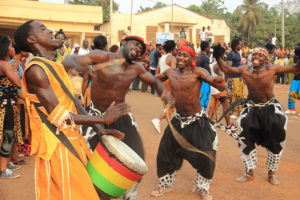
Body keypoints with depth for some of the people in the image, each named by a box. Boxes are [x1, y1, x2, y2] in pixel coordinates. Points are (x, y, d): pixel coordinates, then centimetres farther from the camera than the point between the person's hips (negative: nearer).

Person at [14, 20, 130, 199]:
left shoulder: (57, 66, 15)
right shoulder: (36, 70, -14)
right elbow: (57, 115, -20)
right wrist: (103, 119, -18)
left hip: (71, 141, 9)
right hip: (55, 145, -9)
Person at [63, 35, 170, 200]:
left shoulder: (136, 68, -4)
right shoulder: (102, 57, -16)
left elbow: (155, 82, 13)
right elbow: (68, 60, -19)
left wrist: (164, 94, -8)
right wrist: (76, 64, -43)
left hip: (121, 115, 4)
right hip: (97, 115, -3)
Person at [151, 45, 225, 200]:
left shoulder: (197, 72, -16)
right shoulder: (170, 72, -1)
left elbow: (220, 86, -26)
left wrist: (219, 83, -49)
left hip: (197, 121, -4)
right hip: (178, 120, 4)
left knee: (204, 157, 0)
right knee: (164, 154, 9)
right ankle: (165, 184, 34)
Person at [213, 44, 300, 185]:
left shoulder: (272, 69, -18)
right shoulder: (245, 70, -11)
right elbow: (226, 69, 1)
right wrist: (218, 58, -13)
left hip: (271, 109, -2)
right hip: (251, 109, 2)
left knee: (276, 142, 1)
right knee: (245, 140, 0)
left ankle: (271, 173, 26)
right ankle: (249, 173, 22)